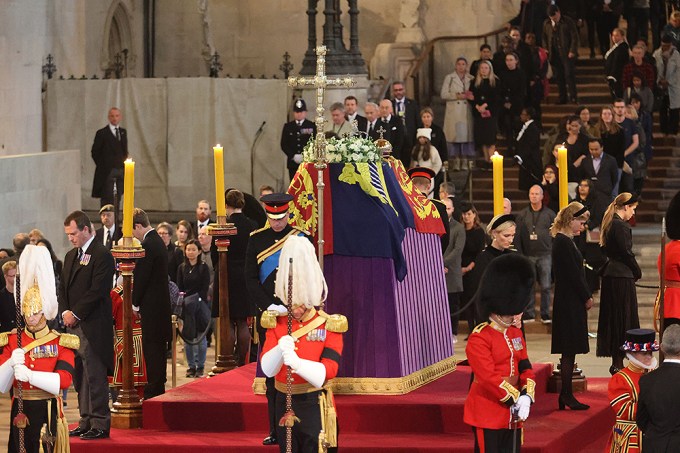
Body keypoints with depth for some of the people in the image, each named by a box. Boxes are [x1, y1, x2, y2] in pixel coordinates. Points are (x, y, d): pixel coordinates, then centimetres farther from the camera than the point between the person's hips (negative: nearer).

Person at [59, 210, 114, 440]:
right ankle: (86, 421, 15)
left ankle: (100, 424, -6)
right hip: (74, 326, 9)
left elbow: (97, 291, -15)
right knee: (80, 378, 10)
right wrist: (65, 312, 2)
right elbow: (63, 287, 19)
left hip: (93, 327, -9)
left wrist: (76, 314, -13)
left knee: (96, 377, -8)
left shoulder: (102, 255, -9)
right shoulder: (71, 256, 19)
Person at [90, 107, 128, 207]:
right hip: (107, 172, -5)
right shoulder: (102, 133, -3)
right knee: (107, 199, -8)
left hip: (121, 171, 5)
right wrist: (102, 167, -5)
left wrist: (124, 164, 7)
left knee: (117, 199, 5)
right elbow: (95, 153, -1)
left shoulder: (123, 132, 14)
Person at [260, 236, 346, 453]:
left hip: (314, 406, -3)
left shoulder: (329, 326, -6)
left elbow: (325, 373, -17)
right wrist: (280, 350, -28)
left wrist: (296, 362, -35)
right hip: (284, 404, 4)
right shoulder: (276, 323, 3)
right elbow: (267, 369, -6)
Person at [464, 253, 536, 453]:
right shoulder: (479, 339, -14)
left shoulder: (516, 334, 12)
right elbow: (489, 377, -21)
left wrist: (526, 397, -8)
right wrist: (515, 399, -18)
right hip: (488, 415, -8)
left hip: (512, 415, 8)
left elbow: (526, 369, 10)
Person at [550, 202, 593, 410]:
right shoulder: (564, 243, -17)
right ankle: (566, 395, -1)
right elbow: (573, 274, -18)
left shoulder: (564, 241, 14)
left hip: (570, 302, 10)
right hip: (570, 303, -10)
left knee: (568, 351, 11)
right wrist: (587, 297, -9)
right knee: (569, 351, -5)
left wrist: (586, 295, 11)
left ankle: (565, 395, 15)